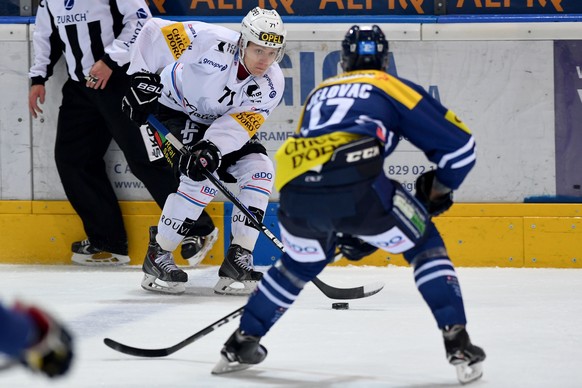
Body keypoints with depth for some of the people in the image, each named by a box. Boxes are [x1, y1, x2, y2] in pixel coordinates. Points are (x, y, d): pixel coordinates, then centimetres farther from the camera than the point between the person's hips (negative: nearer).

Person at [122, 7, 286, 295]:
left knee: (259, 170, -14)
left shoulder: (271, 85, -17)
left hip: (221, 124, 5)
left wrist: (212, 148, -40)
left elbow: (240, 123, -24)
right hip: (176, 110, -5)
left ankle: (239, 259, -9)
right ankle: (157, 256, -11)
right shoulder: (212, 42, -30)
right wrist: (141, 78, -24)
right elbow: (154, 32, -23)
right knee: (202, 180, -24)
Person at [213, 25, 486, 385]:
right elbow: (459, 143, 18)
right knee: (424, 245, 16)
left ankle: (240, 344, 38)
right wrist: (438, 192, 36)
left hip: (295, 190, 4)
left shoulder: (320, 93, 36)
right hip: (355, 184, -4)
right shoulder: (393, 87, 22)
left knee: (302, 262, 34)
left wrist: (346, 230, 48)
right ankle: (458, 344, 1)